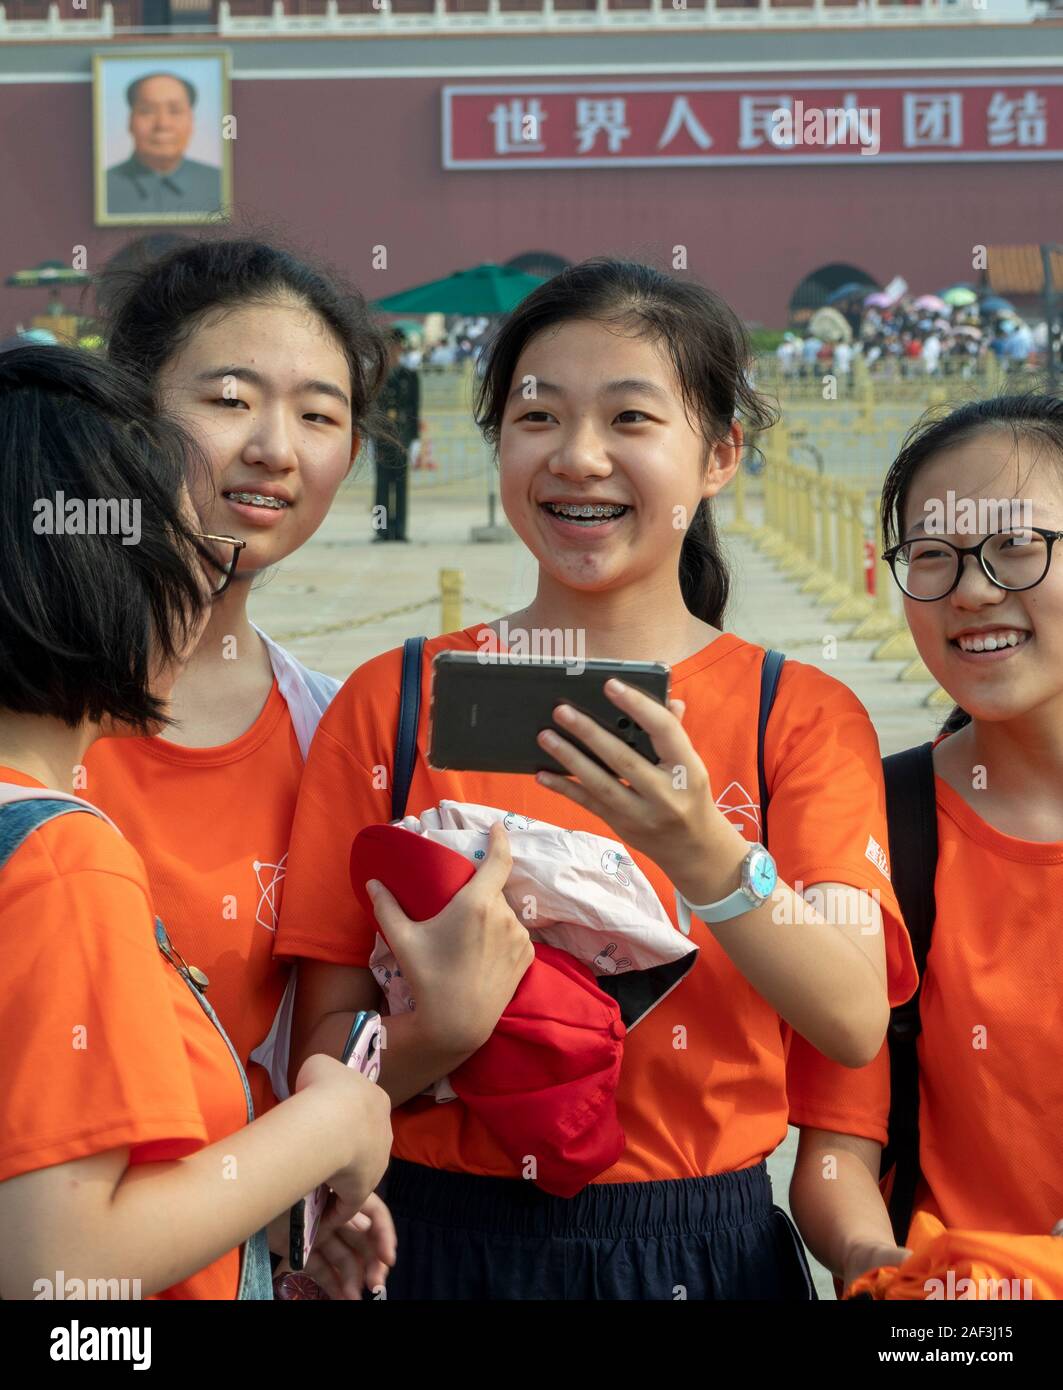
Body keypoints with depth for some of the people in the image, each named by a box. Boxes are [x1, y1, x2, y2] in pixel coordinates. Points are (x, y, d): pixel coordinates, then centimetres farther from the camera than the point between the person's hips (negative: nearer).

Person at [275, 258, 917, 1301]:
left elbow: (856, 1026, -14)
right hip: (446, 1245, 0)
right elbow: (318, 1062, -3)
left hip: (701, 1246, 0)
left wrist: (701, 854, -29)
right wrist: (435, 1033, -23)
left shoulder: (805, 715, -1)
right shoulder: (391, 699, -2)